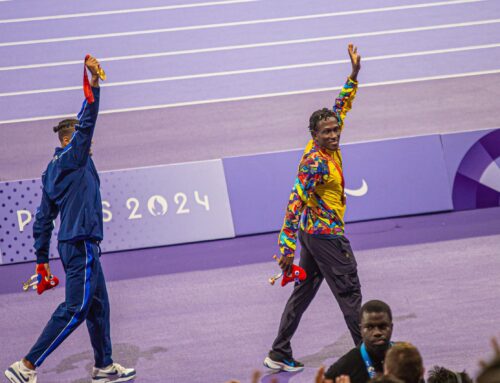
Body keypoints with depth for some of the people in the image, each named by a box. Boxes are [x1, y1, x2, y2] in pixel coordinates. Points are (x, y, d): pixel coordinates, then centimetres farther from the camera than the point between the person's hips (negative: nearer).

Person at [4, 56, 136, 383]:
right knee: (74, 310, -10)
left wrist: (42, 258, 18)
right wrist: (94, 83, -17)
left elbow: (43, 219, 16)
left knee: (98, 305, 17)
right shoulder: (71, 159, -8)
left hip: (72, 244, 10)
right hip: (81, 244, -10)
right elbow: (86, 123, -18)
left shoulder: (52, 172, 15)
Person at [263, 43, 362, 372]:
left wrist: (355, 72, 9)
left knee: (303, 292, 13)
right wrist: (288, 246, -32)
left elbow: (342, 106, 15)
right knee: (349, 292, -3)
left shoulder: (329, 148, 3)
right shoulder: (315, 163, -23)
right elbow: (296, 202, -28)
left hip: (313, 232, 10)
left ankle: (279, 355, 17)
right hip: (326, 234, -10)